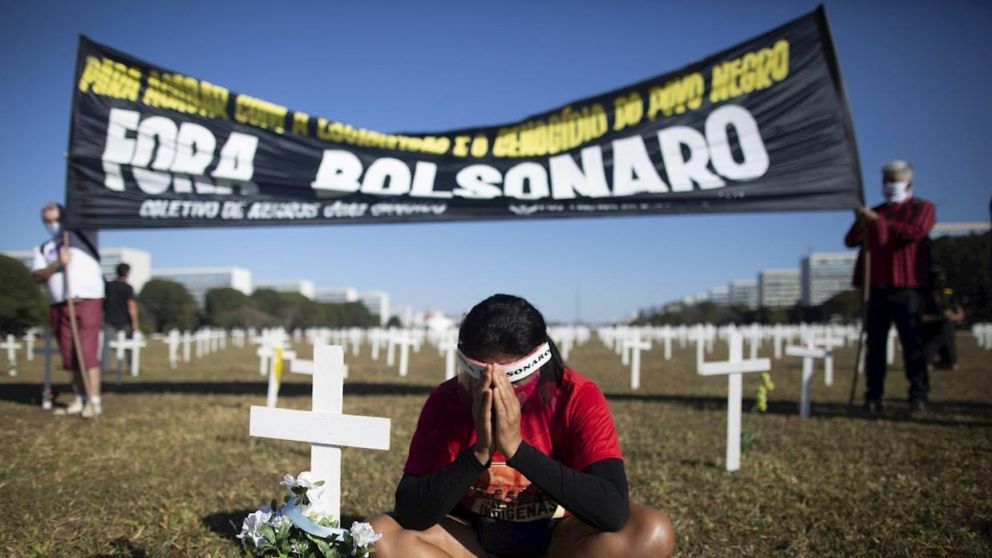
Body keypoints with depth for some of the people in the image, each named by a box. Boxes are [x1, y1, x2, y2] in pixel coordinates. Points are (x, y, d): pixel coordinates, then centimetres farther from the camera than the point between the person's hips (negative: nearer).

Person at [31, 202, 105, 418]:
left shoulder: (80, 235, 9)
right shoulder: (43, 249, 16)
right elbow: (38, 276, 2)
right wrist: (58, 264, -11)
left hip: (87, 301, -5)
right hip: (59, 306, 5)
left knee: (87, 353, -11)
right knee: (70, 357, 6)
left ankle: (94, 401, -10)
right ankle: (80, 400, 14)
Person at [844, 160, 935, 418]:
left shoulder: (922, 208, 6)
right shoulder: (875, 212, 19)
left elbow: (915, 232, -14)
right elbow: (851, 241, 11)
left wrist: (879, 221, -19)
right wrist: (860, 223, -9)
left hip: (906, 288, -4)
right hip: (877, 287, 4)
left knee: (913, 344, -4)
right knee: (875, 344, 3)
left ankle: (918, 397, 0)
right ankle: (873, 397, 7)